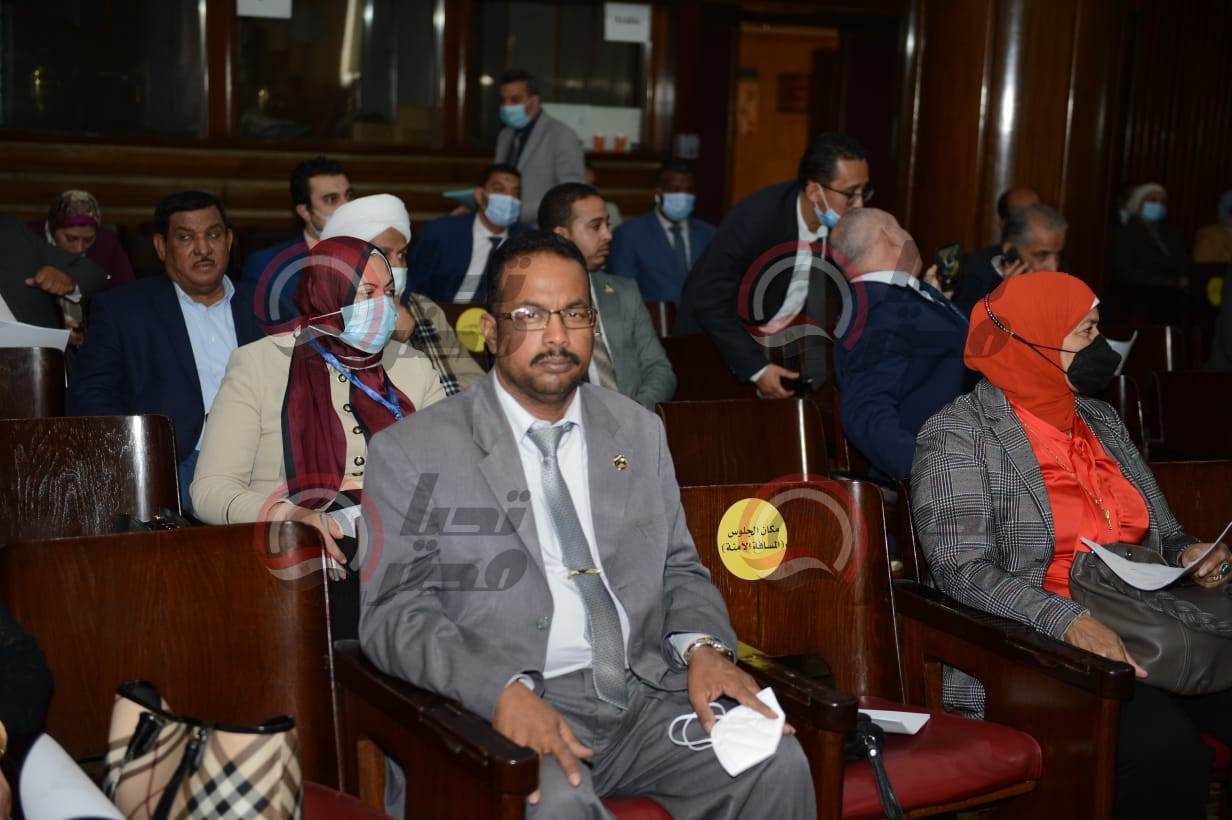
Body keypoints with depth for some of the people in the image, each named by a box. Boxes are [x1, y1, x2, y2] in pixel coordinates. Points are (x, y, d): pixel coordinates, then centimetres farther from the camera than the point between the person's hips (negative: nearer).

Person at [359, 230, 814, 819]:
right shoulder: (413, 452, 1)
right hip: (506, 709, -4)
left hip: (645, 693, 5)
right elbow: (395, 612, -5)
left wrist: (704, 647, -4)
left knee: (778, 767, -20)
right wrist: (503, 690, -22)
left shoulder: (639, 431, 17)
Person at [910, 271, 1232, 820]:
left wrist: (1187, 554, 0)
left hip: (1148, 629, 7)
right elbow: (963, 570, -15)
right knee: (1165, 746, -31)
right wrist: (1067, 620, -29)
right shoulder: (957, 436, -4)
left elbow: (1160, 532, 24)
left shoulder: (1101, 421, 17)